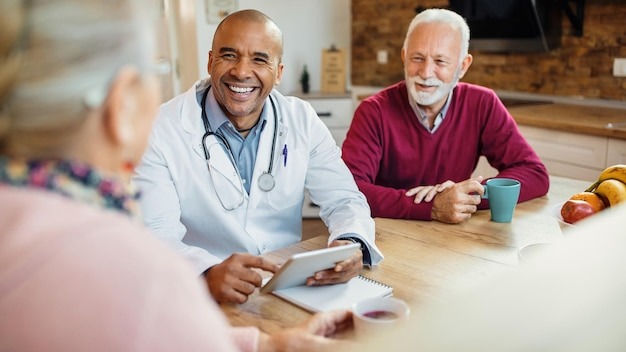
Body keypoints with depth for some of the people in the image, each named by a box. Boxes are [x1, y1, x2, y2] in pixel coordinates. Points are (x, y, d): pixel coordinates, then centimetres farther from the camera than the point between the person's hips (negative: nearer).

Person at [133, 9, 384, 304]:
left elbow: (343, 200, 2)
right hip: (205, 301, -2)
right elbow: (152, 233, -15)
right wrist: (208, 273, -35)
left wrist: (351, 244, -21)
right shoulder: (162, 130, -8)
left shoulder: (302, 120, 2)